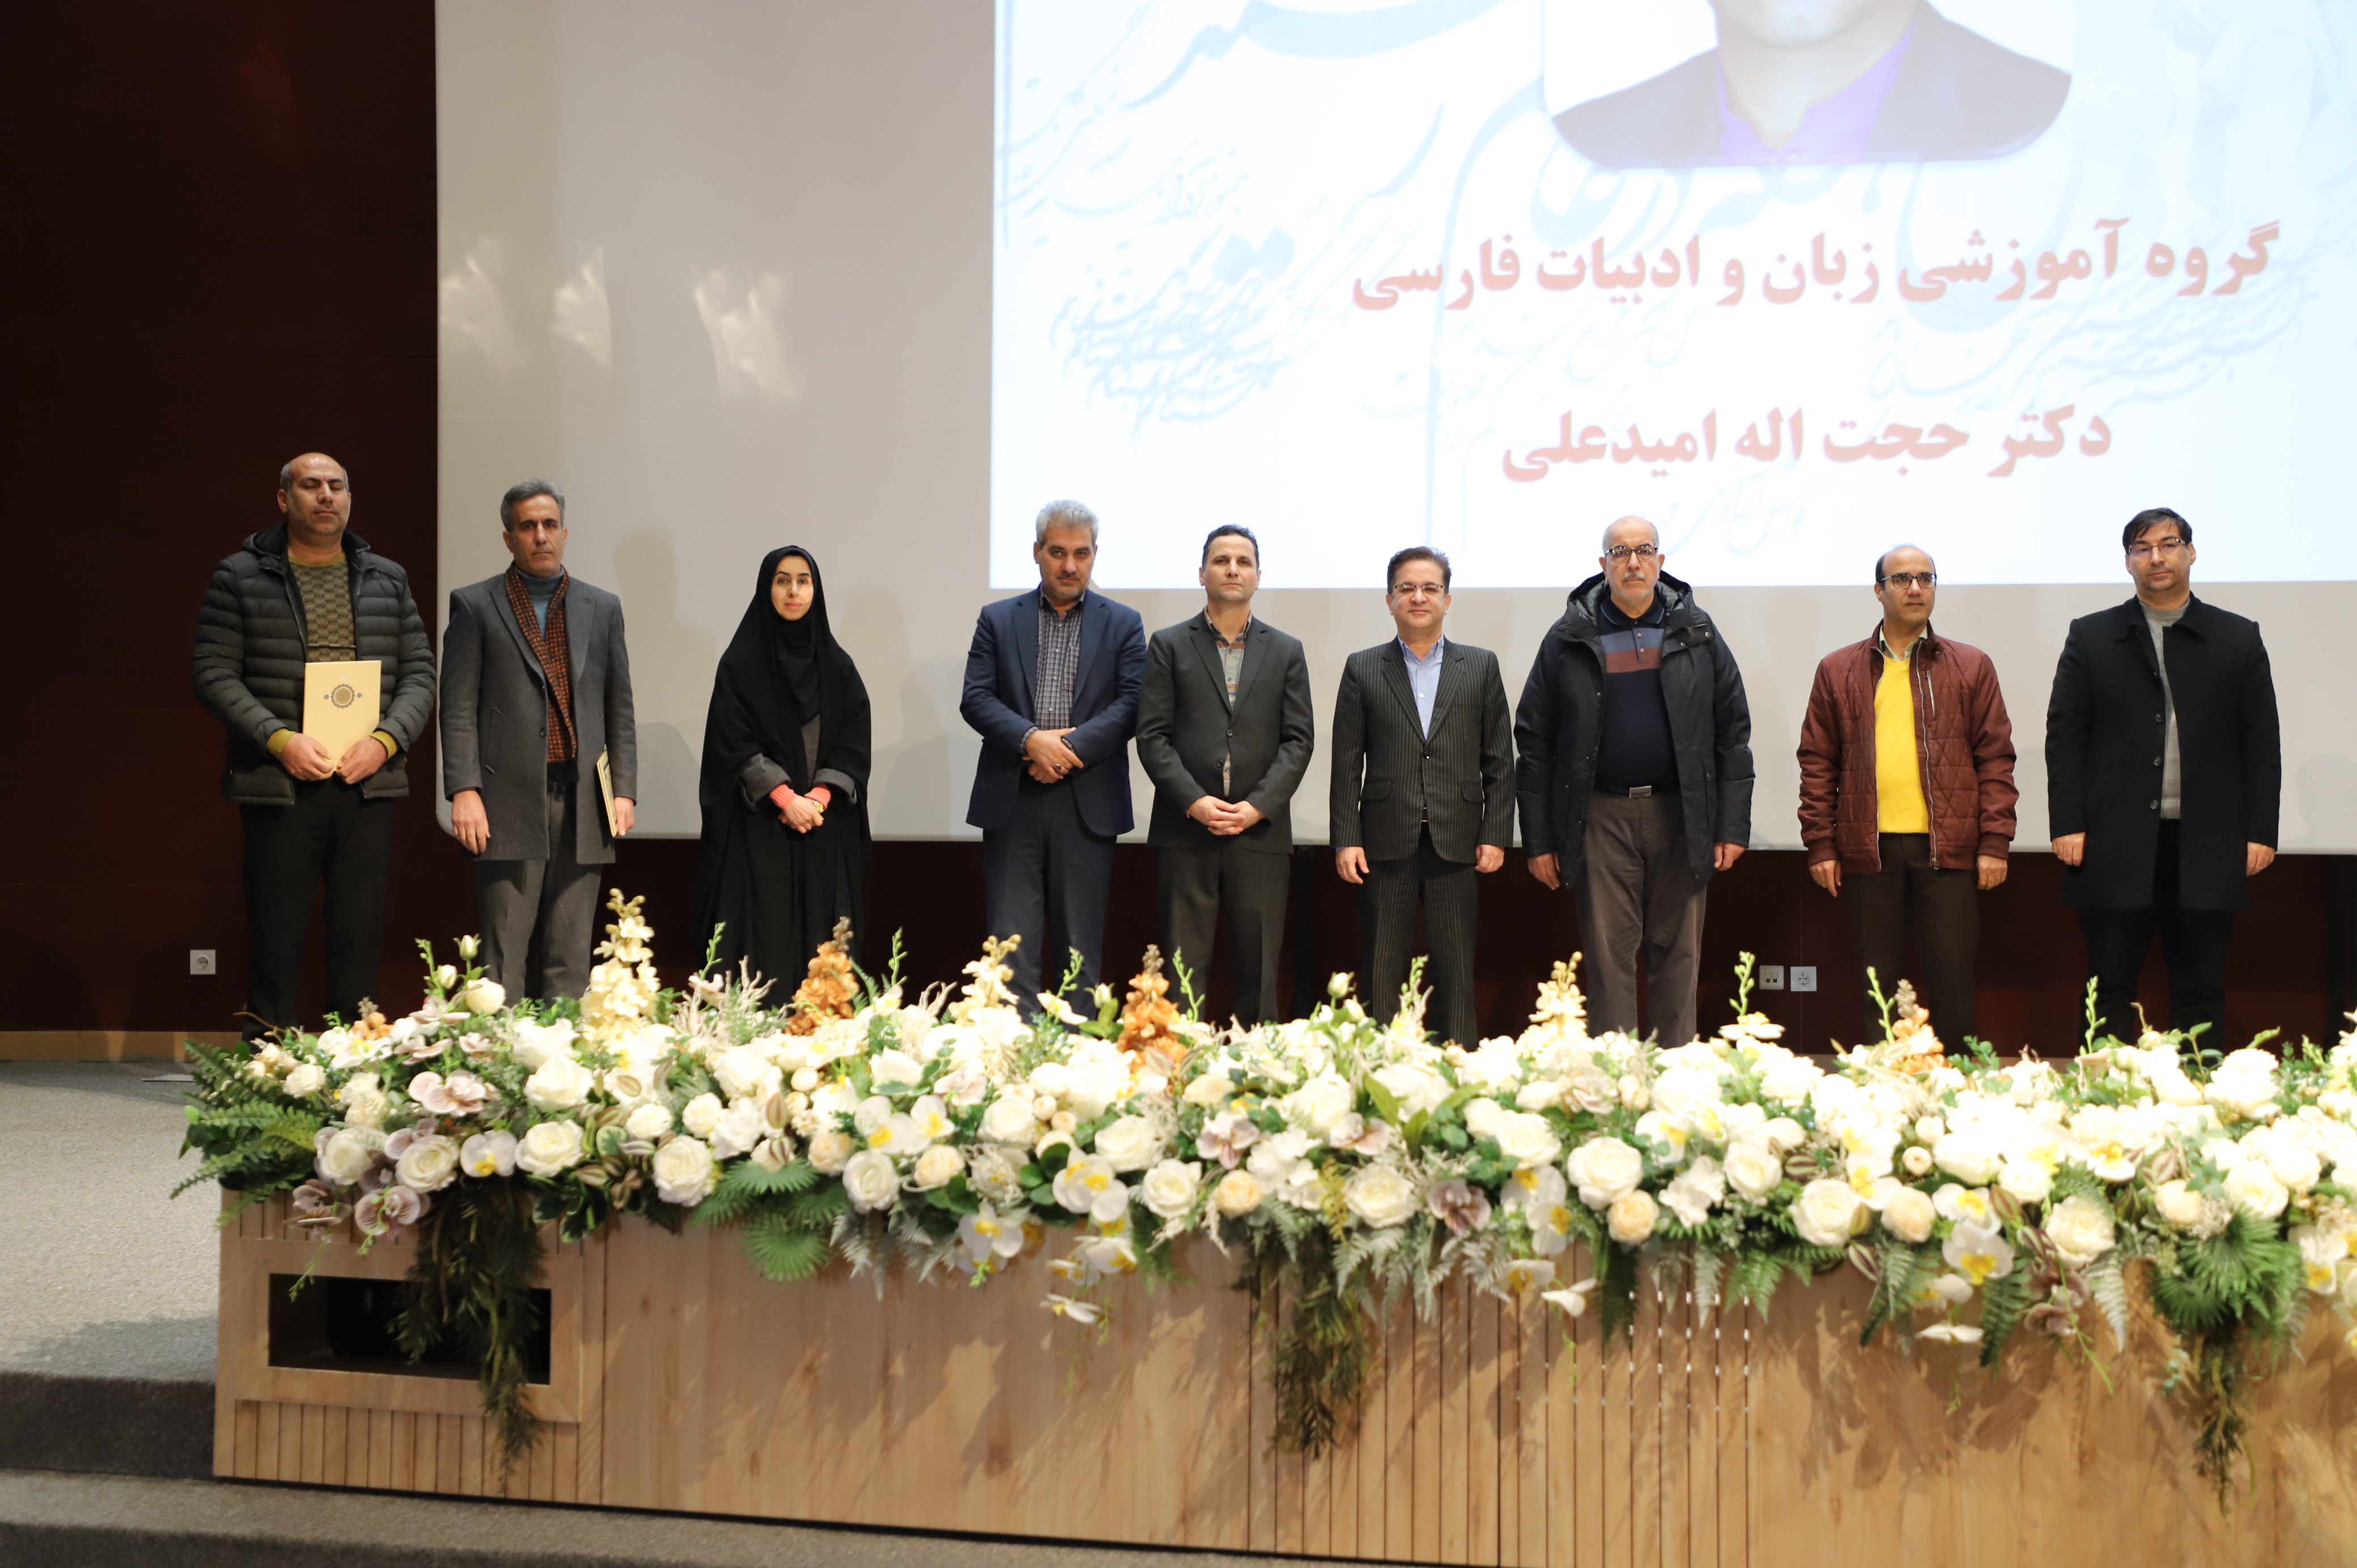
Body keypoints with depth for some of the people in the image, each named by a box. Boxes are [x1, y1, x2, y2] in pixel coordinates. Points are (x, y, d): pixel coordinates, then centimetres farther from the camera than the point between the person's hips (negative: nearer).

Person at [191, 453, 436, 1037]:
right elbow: (213, 673, -1)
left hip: (368, 784, 3)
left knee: (361, 936, 4)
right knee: (276, 936, -1)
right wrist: (279, 739, -14)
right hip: (278, 785, -3)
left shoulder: (388, 579, 14)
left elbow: (419, 673, 11)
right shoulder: (241, 577, 5)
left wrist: (386, 740, -7)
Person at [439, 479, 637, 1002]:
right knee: (503, 953, -3)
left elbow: (619, 708, 14)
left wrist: (624, 790, 5)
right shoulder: (475, 605, 6)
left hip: (583, 804, 3)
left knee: (571, 955, 5)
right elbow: (458, 709, 1)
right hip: (509, 801, -3)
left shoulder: (603, 608, 15)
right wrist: (464, 792, -9)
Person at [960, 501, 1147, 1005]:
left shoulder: (1123, 624, 8)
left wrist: (1070, 748, -15)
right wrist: (1031, 740, -16)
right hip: (1011, 801, 0)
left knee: (1081, 942, 4)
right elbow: (975, 698, 0)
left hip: (1088, 804, 0)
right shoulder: (998, 619, 10)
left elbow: (1132, 704, -3)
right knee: (1011, 942, -1)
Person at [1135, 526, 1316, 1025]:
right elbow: (1153, 735, 0)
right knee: (1183, 965, 0)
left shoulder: (1287, 651, 12)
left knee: (1259, 966, 2)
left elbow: (1299, 739, 5)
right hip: (1185, 831, -1)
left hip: (1260, 830, 1)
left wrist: (1259, 806, -8)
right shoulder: (1168, 645, 7)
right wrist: (1194, 801, -12)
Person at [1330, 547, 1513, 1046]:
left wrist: (1495, 835, -1)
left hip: (1457, 843, 0)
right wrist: (1346, 839, -3)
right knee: (1384, 972, 3)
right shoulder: (1363, 669, 7)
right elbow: (1347, 762, 4)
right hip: (1387, 844, 0)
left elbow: (1499, 759, 7)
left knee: (1455, 971, 2)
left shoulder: (1481, 666, 9)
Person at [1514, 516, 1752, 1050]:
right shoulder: (1569, 640, 3)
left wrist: (1732, 826, 0)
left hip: (1682, 816, 1)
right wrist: (1538, 841, 0)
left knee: (1678, 956, 5)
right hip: (1602, 817, -1)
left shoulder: (1698, 635, 7)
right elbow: (1534, 741, 4)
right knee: (1609, 955, 0)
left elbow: (1733, 734, 7)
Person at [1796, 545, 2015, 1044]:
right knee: (1877, 988, 6)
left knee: (1952, 982, 0)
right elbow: (1818, 762, 9)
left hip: (1949, 849, -1)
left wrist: (1994, 841, -2)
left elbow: (1995, 756, 6)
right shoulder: (1838, 671, 10)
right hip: (1869, 848, 1)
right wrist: (1820, 844, 2)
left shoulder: (1972, 667, 9)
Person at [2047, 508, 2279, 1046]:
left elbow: (2262, 744, 7)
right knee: (2110, 988, 3)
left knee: (2201, 991, 6)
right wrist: (2067, 824, -6)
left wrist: (2261, 833, 0)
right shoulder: (2090, 637, 8)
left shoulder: (2240, 639, 10)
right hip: (2116, 844, -1)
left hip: (2207, 846, 1)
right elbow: (2064, 736, 3)